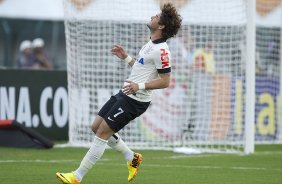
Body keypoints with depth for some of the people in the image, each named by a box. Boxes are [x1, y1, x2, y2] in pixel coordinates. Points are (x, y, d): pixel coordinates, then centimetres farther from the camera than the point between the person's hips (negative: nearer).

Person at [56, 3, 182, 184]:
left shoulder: (161, 50, -19)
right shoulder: (151, 44, 12)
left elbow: (165, 81, -20)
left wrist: (139, 86, -27)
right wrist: (126, 57, 18)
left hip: (135, 100, -10)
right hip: (124, 95, 10)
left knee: (103, 132, -10)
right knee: (96, 127, 11)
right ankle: (132, 158, 22)